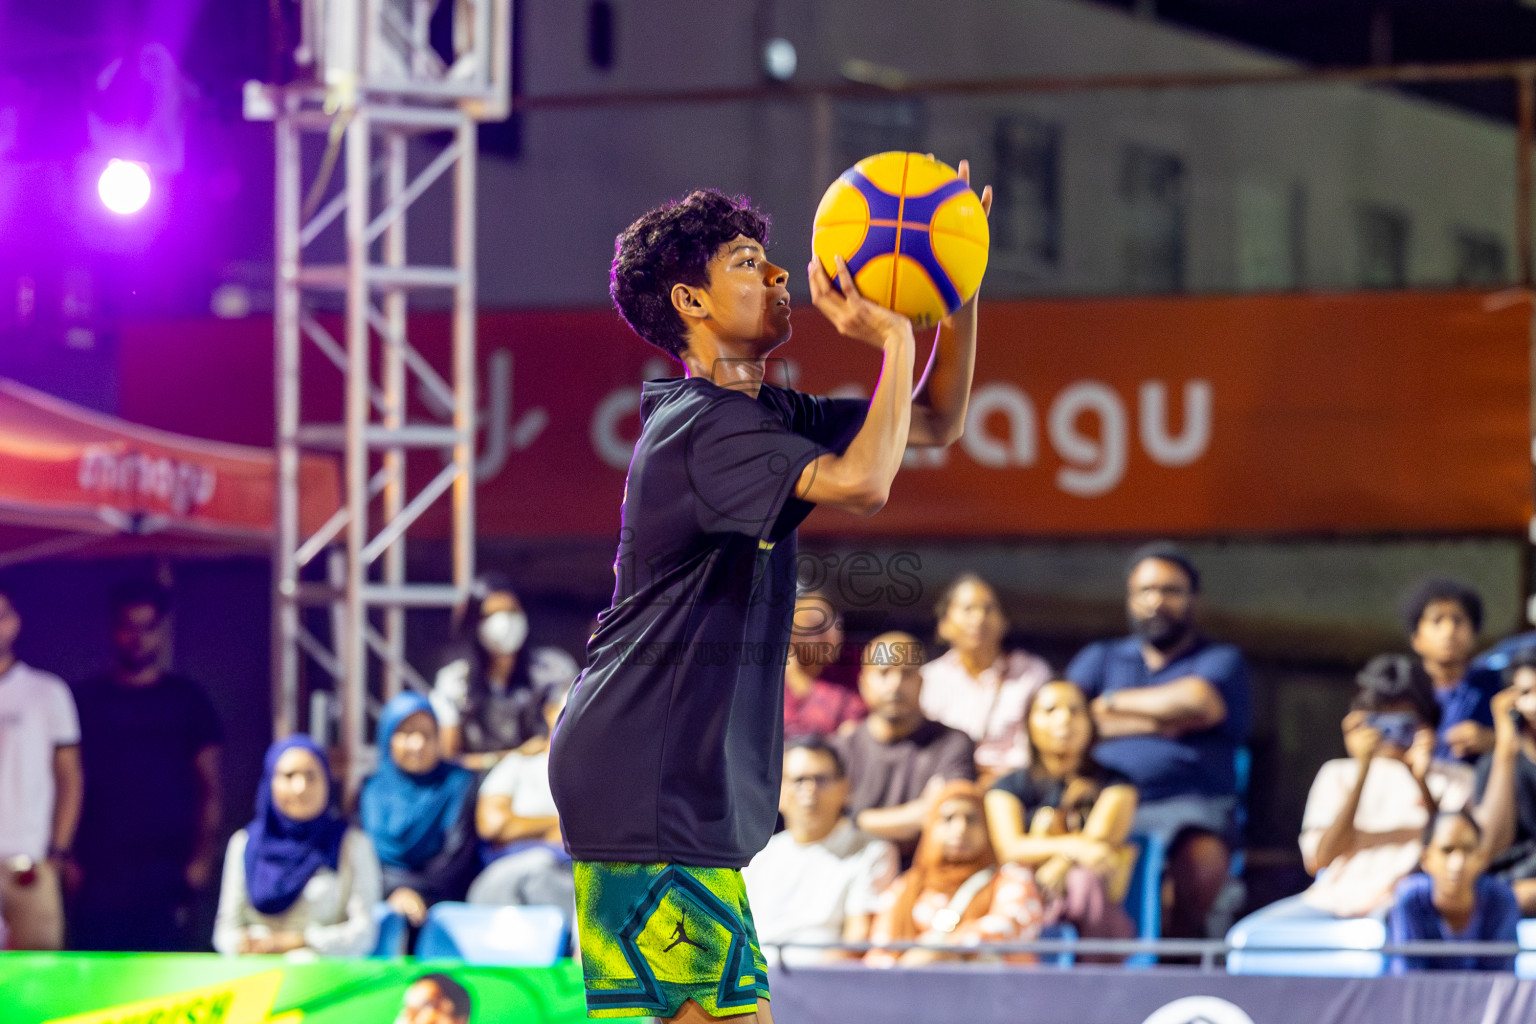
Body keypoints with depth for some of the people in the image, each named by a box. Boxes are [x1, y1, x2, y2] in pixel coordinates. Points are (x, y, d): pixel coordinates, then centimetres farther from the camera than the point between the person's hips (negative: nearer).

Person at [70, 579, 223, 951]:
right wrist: (64, 858, 0)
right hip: (98, 874, 1)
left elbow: (209, 789, 8)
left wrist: (203, 857, -4)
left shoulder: (186, 700, 10)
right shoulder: (85, 698, 11)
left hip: (166, 873, 0)